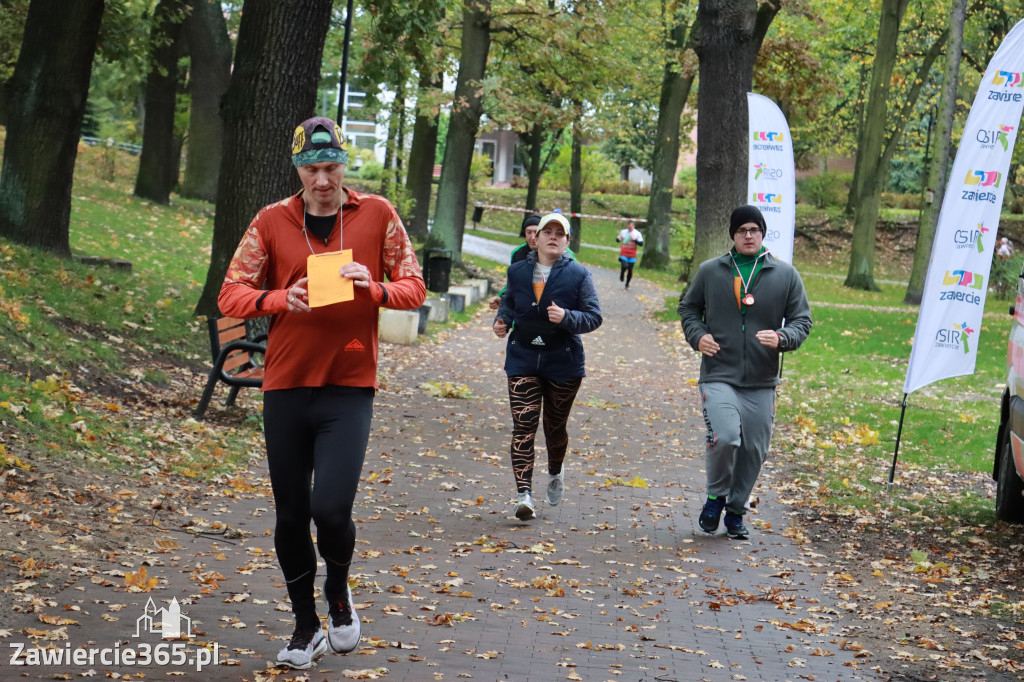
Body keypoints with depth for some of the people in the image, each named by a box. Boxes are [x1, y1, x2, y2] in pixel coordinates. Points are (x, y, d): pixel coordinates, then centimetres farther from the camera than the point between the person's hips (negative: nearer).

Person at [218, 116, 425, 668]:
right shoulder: (272, 221, 2)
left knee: (331, 508, -14)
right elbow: (230, 294, 1)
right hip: (286, 385, 2)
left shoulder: (377, 215, 2)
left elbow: (414, 288, 4)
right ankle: (306, 623, 28)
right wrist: (279, 299, -18)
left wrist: (374, 289, -17)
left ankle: (339, 589, 19)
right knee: (291, 514, 8)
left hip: (350, 387, -2)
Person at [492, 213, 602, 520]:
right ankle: (523, 495, -16)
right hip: (522, 359, 1)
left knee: (555, 426, 14)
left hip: (563, 362, -1)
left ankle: (555, 472, 45)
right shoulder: (517, 271, 5)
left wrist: (566, 317, -25)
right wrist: (502, 321, 1)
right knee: (523, 426, -11)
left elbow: (594, 316, -6)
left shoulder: (578, 275, -4)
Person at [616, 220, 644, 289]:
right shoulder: (623, 232, 4)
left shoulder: (637, 234, -2)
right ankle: (622, 274, 12)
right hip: (624, 253, 0)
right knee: (625, 266, -22)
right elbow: (618, 239, 16)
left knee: (630, 270, 2)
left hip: (632, 255, 0)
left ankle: (627, 284, 22)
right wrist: (618, 239, -8)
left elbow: (641, 244, -6)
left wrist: (635, 240, -21)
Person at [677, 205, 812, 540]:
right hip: (718, 377, -2)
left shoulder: (786, 275, 5)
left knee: (754, 449, 6)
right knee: (725, 437, -21)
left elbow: (802, 320, 9)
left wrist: (782, 339, -13)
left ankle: (736, 510, 27)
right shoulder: (710, 271, 6)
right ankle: (716, 496, 6)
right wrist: (697, 335, -2)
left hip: (761, 383, 2)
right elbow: (688, 307, 18)